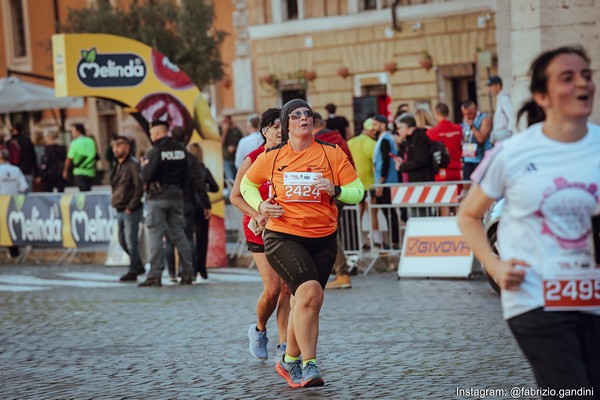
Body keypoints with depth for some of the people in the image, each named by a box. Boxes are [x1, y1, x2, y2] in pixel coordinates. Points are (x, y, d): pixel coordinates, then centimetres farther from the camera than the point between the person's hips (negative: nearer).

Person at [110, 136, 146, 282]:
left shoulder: (133, 165, -11)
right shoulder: (117, 166, 16)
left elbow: (139, 187, -17)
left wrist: (130, 207, -18)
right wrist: (116, 203, 11)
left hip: (131, 211, -9)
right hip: (120, 210, 9)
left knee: (131, 242, -6)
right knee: (123, 241, 14)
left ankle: (133, 271, 2)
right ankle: (139, 266, 27)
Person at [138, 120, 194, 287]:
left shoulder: (155, 151, -13)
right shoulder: (181, 149, 6)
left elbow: (146, 177, -16)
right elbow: (186, 174, 7)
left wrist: (143, 168, 3)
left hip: (158, 196, -6)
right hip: (177, 196, 6)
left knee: (155, 235, -4)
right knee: (178, 234, 11)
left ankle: (155, 275, -10)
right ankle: (187, 274, 11)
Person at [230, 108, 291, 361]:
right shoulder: (253, 160, -5)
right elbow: (235, 196, 0)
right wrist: (257, 215, -14)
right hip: (261, 231, -3)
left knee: (287, 288, -1)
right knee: (272, 288, -10)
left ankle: (284, 346, 5)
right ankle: (259, 330, 18)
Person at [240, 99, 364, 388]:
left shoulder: (332, 153, 0)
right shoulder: (272, 158, 1)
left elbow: (357, 191, 2)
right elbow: (246, 185, 17)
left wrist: (335, 190, -19)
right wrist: (260, 206, -2)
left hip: (323, 239, 3)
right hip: (282, 236, -3)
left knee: (303, 302, 11)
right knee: (310, 291, -24)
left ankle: (290, 360, 34)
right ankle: (309, 364, -17)